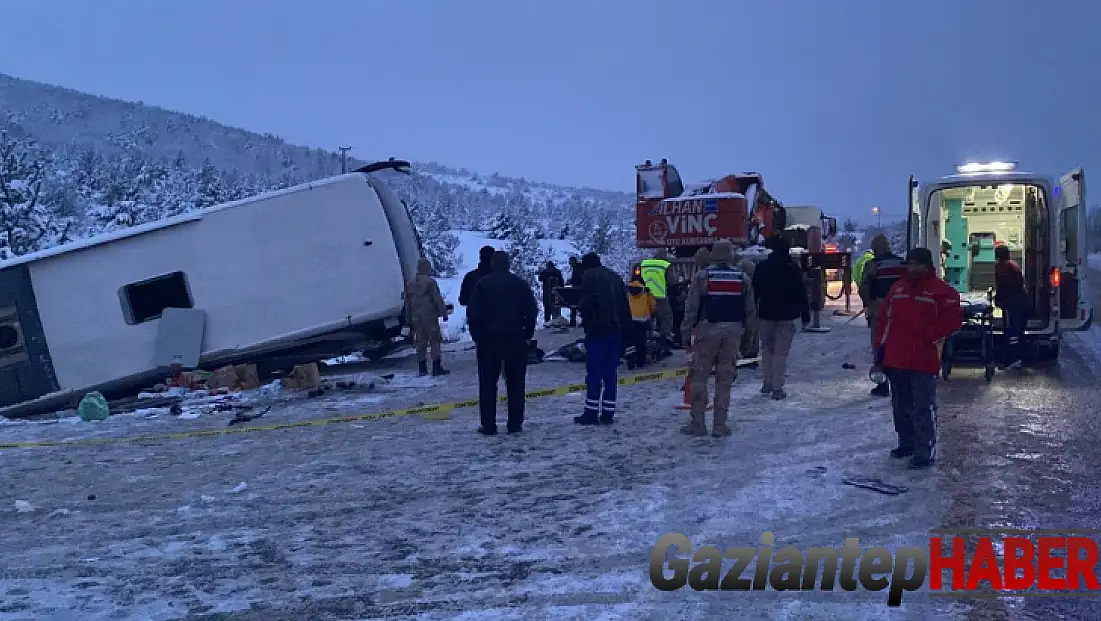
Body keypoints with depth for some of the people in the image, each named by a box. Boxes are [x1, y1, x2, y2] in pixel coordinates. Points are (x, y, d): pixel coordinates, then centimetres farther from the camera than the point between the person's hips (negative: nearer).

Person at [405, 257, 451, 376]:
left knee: (421, 342, 10)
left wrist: (409, 319, 23)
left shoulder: (410, 284, 12)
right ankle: (436, 367, -5)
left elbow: (408, 304, 17)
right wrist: (444, 313, -5)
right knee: (434, 341, -2)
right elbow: (438, 299, -12)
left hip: (416, 318, 6)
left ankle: (422, 368, 11)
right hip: (430, 316, -6)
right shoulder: (430, 282, -9)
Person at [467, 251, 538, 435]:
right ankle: (515, 424, 8)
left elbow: (473, 313, -6)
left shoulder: (482, 284, -2)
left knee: (488, 383, 4)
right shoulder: (520, 284, 3)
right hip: (516, 339, 1)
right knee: (515, 383, 8)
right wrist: (527, 334, 8)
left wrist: (476, 336, 3)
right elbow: (532, 311, 2)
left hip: (489, 339, -1)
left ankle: (488, 425, 2)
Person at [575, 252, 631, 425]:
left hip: (598, 329, -6)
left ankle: (591, 412, -6)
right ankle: (608, 413, 9)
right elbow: (625, 305, 17)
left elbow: (586, 303, -12)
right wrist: (625, 326, 16)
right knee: (611, 372, 8)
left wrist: (586, 322, -6)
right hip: (616, 329, 6)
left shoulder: (590, 276, -1)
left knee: (594, 372, -5)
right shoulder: (615, 277, 19)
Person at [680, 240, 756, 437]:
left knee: (700, 376, 6)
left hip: (707, 330, -2)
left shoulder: (702, 276, -4)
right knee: (725, 378, 8)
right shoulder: (742, 278, 5)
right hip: (733, 331, 2)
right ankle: (720, 425, 9)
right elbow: (751, 310, 8)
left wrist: (686, 328, 4)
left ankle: (697, 423, 5)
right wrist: (743, 325, 25)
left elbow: (691, 306, -7)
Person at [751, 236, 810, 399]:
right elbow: (801, 294, -4)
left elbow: (754, 291, 4)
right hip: (786, 315, -2)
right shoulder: (793, 268, -5)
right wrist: (805, 316, 2)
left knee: (767, 348, 17)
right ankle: (777, 388, -3)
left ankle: (767, 383, 17)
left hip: (766, 314, 2)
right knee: (781, 351, 0)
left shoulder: (762, 267, 1)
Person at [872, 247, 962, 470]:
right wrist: (881, 348, 10)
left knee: (923, 408, -6)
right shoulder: (898, 288, 14)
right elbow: (883, 319, 16)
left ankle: (925, 452, -1)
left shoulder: (941, 290, -4)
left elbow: (953, 318, -10)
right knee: (901, 405, 16)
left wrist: (929, 338, -11)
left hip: (923, 361, -6)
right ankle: (906, 443, 30)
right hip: (895, 359, 7)